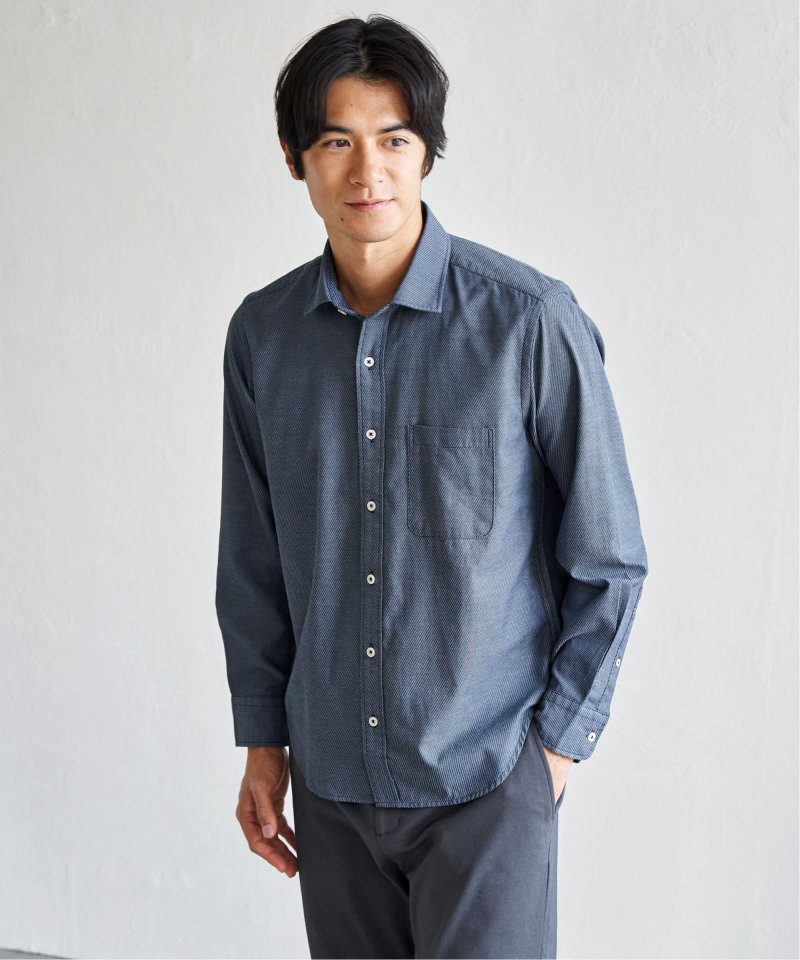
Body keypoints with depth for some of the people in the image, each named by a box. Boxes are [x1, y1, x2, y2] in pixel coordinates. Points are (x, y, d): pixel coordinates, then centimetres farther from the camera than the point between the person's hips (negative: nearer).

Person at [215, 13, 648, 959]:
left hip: (487, 775, -3)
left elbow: (607, 560, -5)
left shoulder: (531, 321, -12)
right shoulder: (261, 333, 0)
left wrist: (560, 735, -4)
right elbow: (252, 559, 8)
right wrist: (262, 737, 9)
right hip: (330, 774, 4)